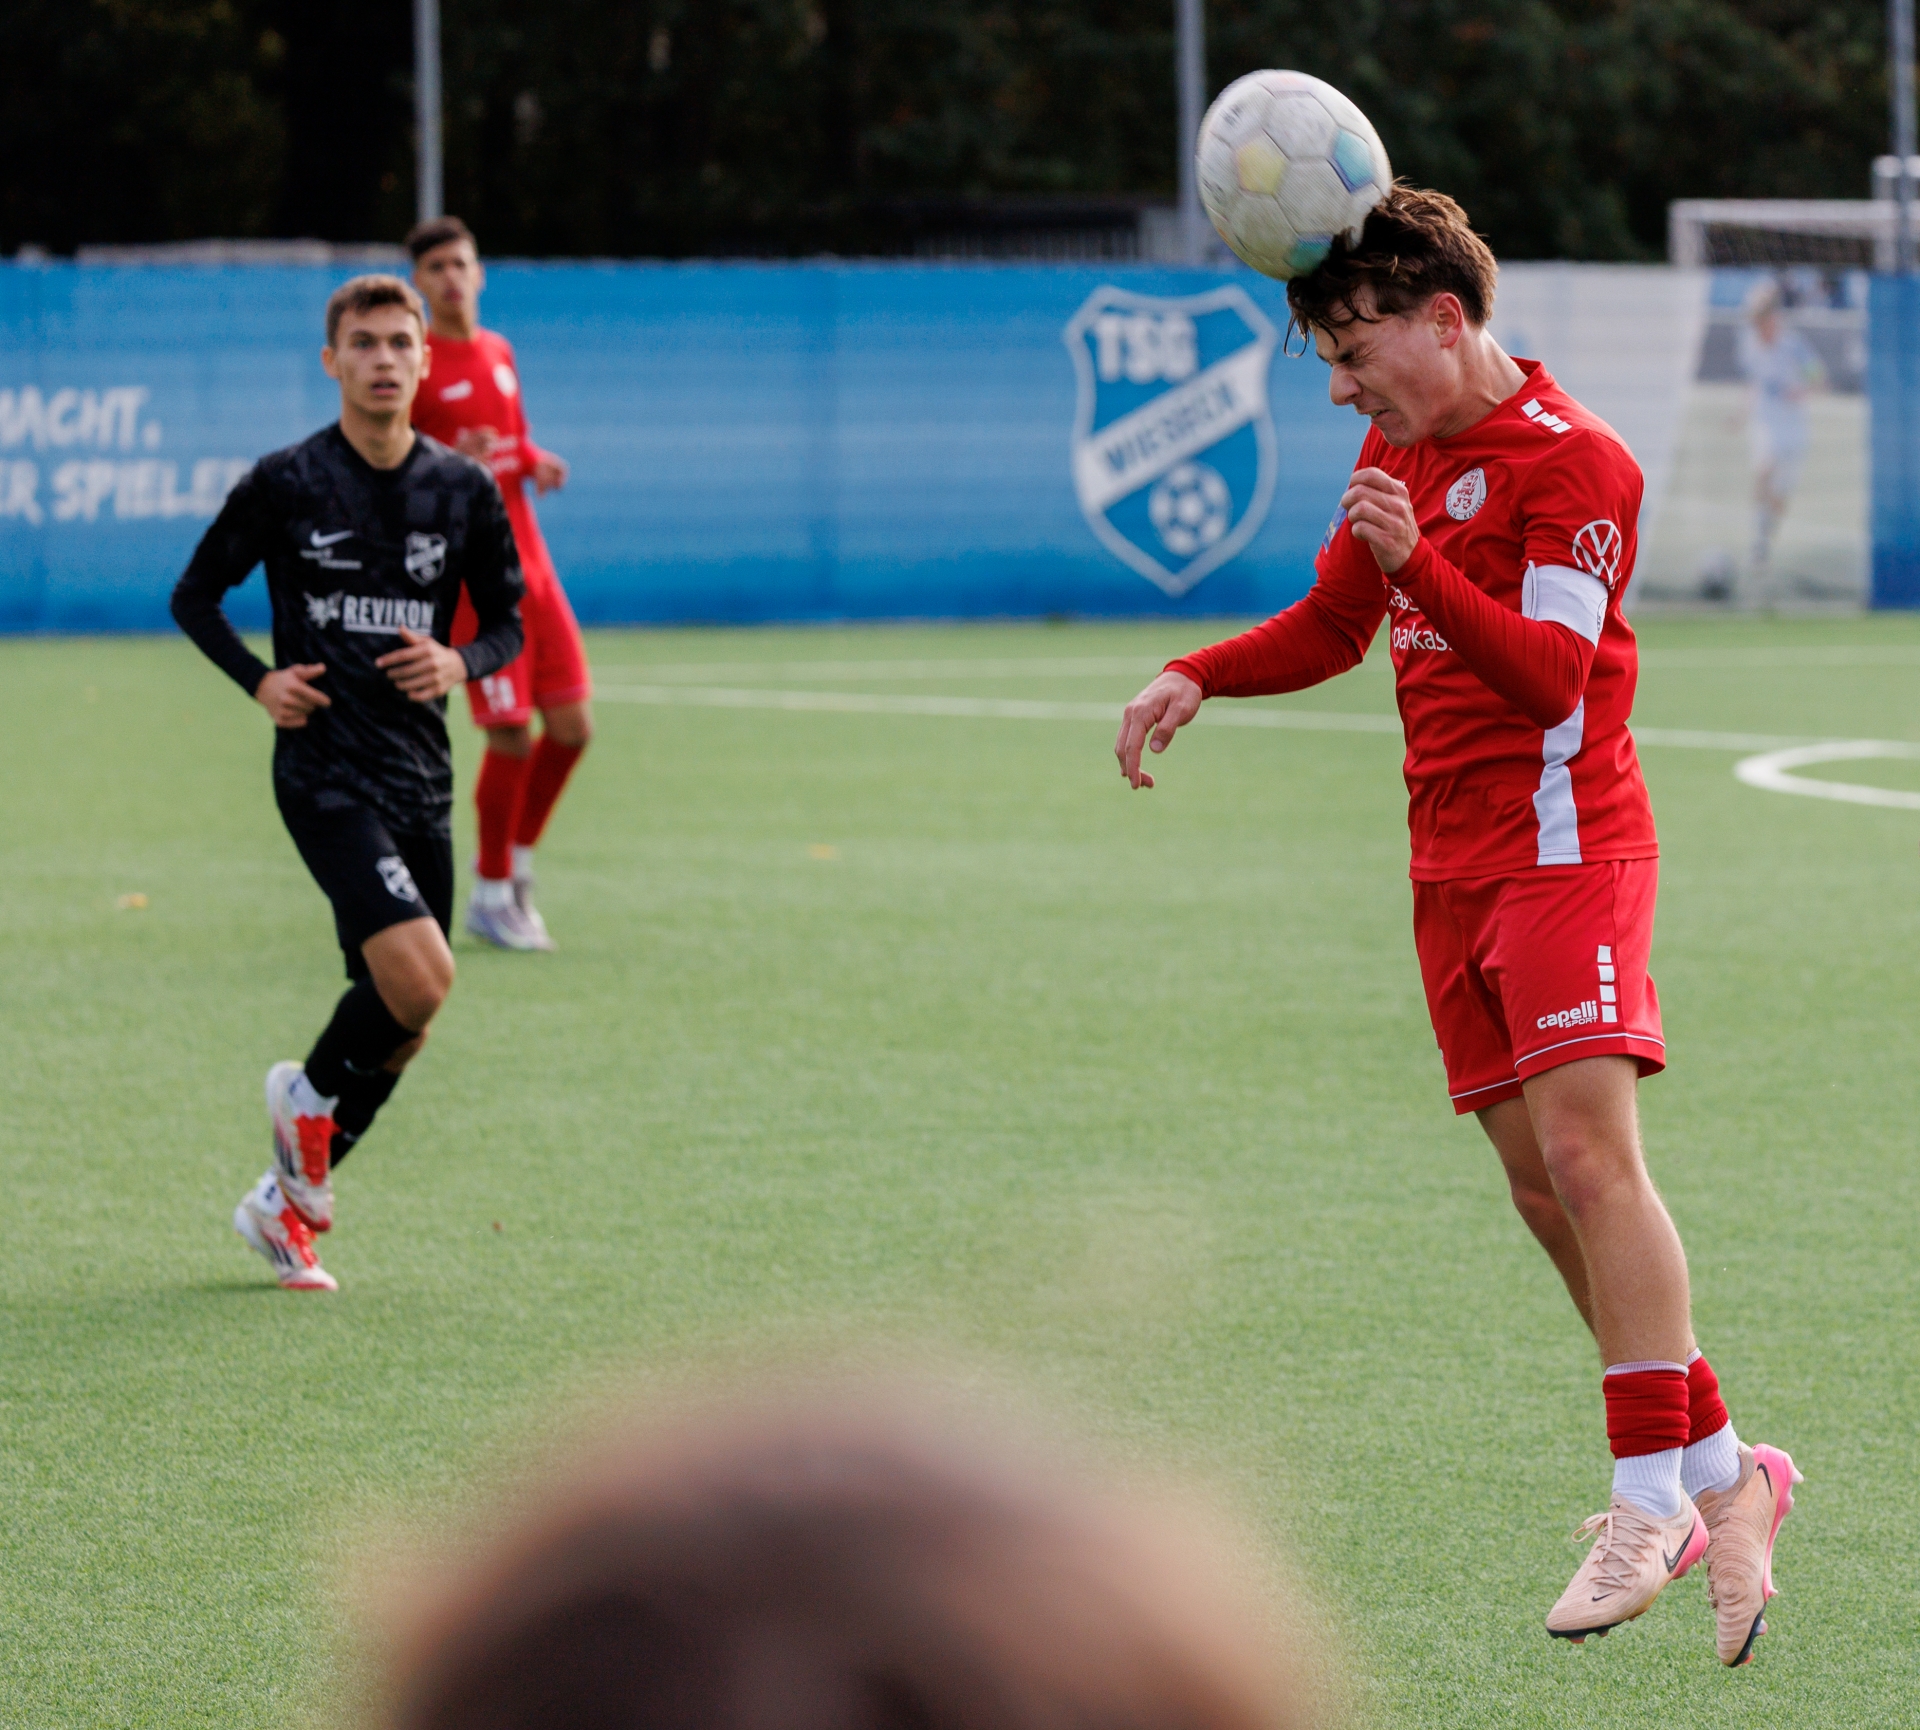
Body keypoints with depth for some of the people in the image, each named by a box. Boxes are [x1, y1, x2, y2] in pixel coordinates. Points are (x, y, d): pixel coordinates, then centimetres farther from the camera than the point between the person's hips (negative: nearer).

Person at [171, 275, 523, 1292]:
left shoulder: (464, 492, 5)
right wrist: (260, 680, -10)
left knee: (398, 1024, 7)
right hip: (324, 768, -5)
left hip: (419, 776, 5)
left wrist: (463, 663, -8)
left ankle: (286, 1202, 25)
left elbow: (507, 622, 14)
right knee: (419, 978, -23)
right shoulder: (286, 485, -4)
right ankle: (309, 1095, 7)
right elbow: (195, 597, 6)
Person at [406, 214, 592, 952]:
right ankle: (492, 896, 7)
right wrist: (454, 462, -26)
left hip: (527, 558, 7)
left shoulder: (499, 354, 13)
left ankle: (517, 862, 23)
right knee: (510, 734, -9)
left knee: (571, 725, 3)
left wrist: (536, 461, 3)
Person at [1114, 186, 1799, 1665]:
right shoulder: (1402, 450, 14)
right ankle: (1721, 1477, 12)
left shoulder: (1572, 461, -13)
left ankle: (1661, 1497, -21)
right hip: (1453, 862, 8)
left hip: (1565, 839, -8)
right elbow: (1332, 626, 26)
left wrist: (1418, 561, -36)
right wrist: (1198, 678, 10)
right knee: (1539, 1180, 5)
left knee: (1587, 1151, -20)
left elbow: (1550, 673, -23)